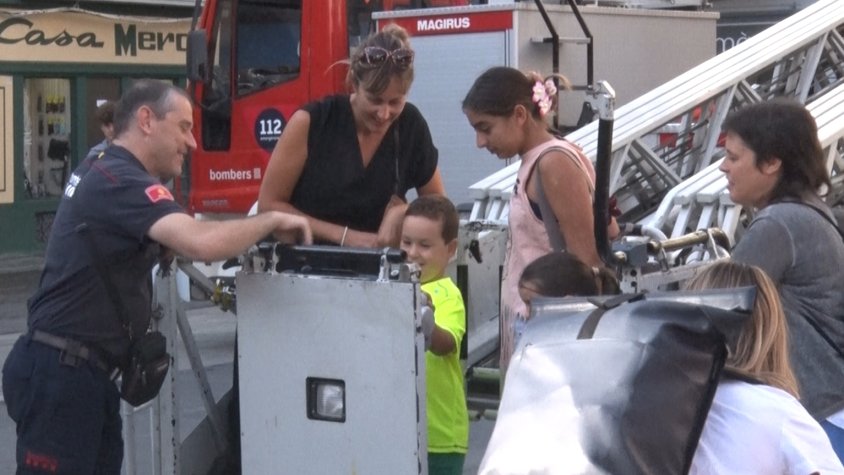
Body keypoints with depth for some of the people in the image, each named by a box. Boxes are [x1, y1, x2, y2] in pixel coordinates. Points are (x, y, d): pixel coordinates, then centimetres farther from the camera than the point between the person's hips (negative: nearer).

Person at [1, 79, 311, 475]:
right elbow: (202, 243, -32)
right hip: (59, 372, -10)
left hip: (80, 369, 10)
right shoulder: (121, 180, -17)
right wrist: (272, 221, -15)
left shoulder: (101, 172, 16)